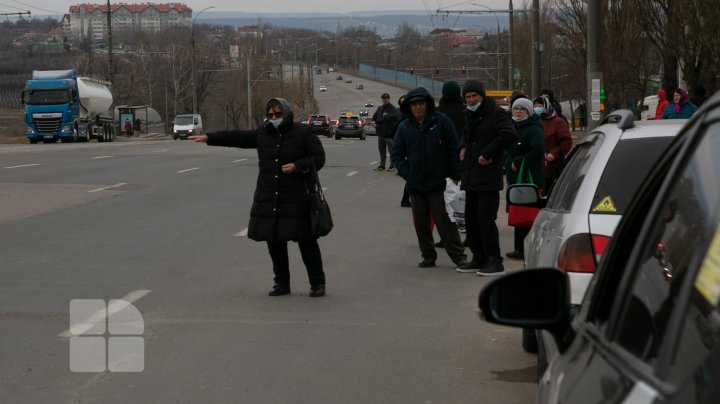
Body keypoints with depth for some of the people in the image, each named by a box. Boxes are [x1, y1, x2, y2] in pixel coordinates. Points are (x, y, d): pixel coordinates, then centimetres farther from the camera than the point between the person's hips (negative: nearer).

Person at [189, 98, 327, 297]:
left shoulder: (304, 133, -4)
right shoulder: (263, 134, 11)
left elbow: (319, 158, -5)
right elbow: (237, 137, 11)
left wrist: (297, 166, -18)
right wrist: (209, 138, 6)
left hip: (297, 199, -5)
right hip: (268, 200, 5)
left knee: (307, 242, -1)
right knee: (274, 242, 8)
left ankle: (317, 283, 8)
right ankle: (282, 283, 19)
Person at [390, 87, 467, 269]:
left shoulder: (441, 121, -3)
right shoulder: (404, 127, 6)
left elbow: (454, 149, -2)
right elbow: (396, 154, 14)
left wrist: (455, 175, -6)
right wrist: (406, 173, 0)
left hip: (438, 183, -4)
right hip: (416, 185, 4)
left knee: (444, 221, -5)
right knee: (421, 223, 8)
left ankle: (458, 255, 1)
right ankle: (428, 256, 18)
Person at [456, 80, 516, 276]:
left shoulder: (496, 113, -9)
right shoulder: (470, 115, 17)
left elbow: (509, 135, -23)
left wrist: (487, 153, -19)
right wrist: (463, 147, 14)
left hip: (488, 177, -9)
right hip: (471, 176, 9)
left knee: (485, 218, -13)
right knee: (471, 218, 11)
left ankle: (495, 261, -8)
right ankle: (479, 259, 21)